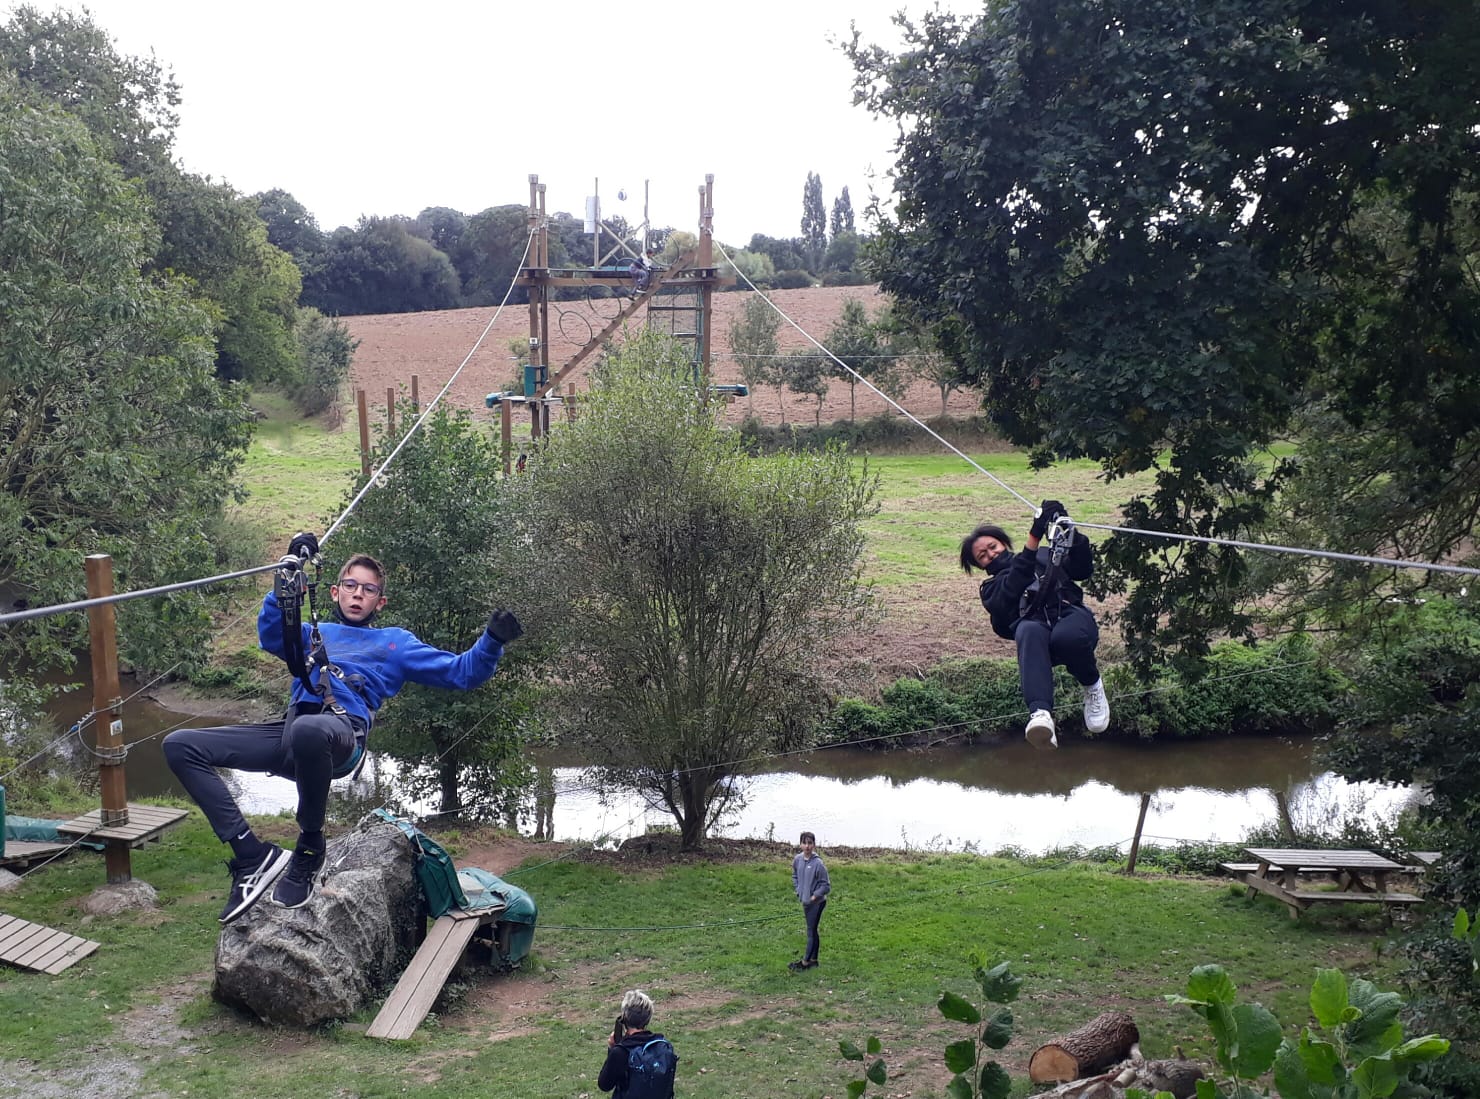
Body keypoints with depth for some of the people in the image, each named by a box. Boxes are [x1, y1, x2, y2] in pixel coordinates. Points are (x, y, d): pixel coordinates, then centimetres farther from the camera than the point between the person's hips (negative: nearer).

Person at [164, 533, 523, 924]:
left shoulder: (396, 642, 28)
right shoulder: (314, 634, 35)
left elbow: (462, 672, 20)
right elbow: (271, 637, 13)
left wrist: (492, 641, 2)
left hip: (341, 733, -4)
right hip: (287, 730, 5)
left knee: (307, 730, -44)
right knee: (180, 745, -12)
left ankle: (310, 848, -19)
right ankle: (253, 855, -16)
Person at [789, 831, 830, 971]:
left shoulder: (818, 863, -20)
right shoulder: (798, 859, -2)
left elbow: (826, 886, -14)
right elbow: (795, 876, 18)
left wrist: (814, 896, -16)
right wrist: (798, 890, 8)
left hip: (816, 902, -7)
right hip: (805, 901, 7)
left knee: (811, 931, 0)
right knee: (812, 931, 16)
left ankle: (805, 962, 6)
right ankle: (813, 960, 25)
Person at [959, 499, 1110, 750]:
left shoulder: (1046, 555, 33)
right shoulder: (991, 589, 28)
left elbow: (1083, 569, 16)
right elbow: (1012, 589, 3)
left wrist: (1068, 532, -1)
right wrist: (1034, 538, -7)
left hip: (1071, 614, 1)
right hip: (1032, 624, 0)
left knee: (1066, 637, -38)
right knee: (1029, 631, -39)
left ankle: (1092, 685, -4)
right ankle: (1041, 714, -57)